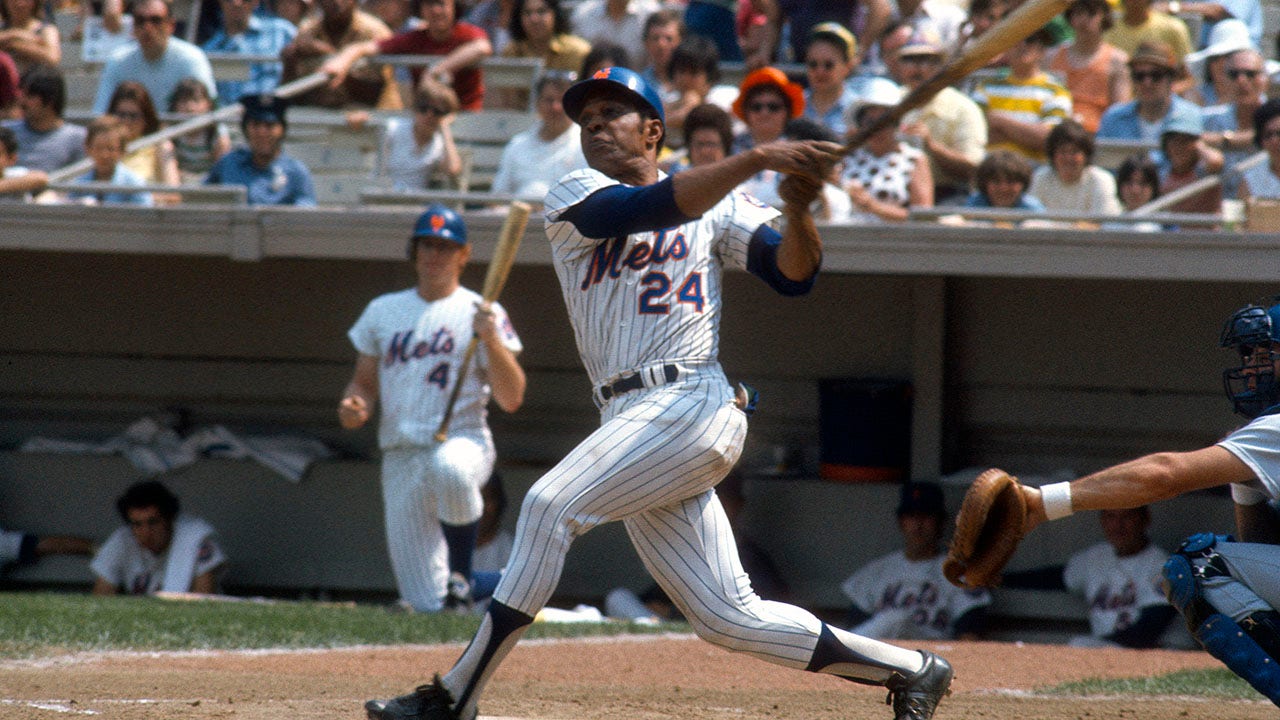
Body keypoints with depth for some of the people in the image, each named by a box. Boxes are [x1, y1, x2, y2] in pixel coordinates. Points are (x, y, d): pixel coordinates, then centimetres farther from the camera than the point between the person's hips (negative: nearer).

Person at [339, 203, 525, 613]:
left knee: (449, 469, -43)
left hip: (463, 442, -3)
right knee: (427, 605, -6)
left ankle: (461, 574, -19)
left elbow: (511, 400, -5)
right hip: (400, 458, 3)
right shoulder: (383, 311, 15)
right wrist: (353, 406, -2)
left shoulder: (482, 314, 3)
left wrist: (491, 340, -18)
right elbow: (364, 382, 20)